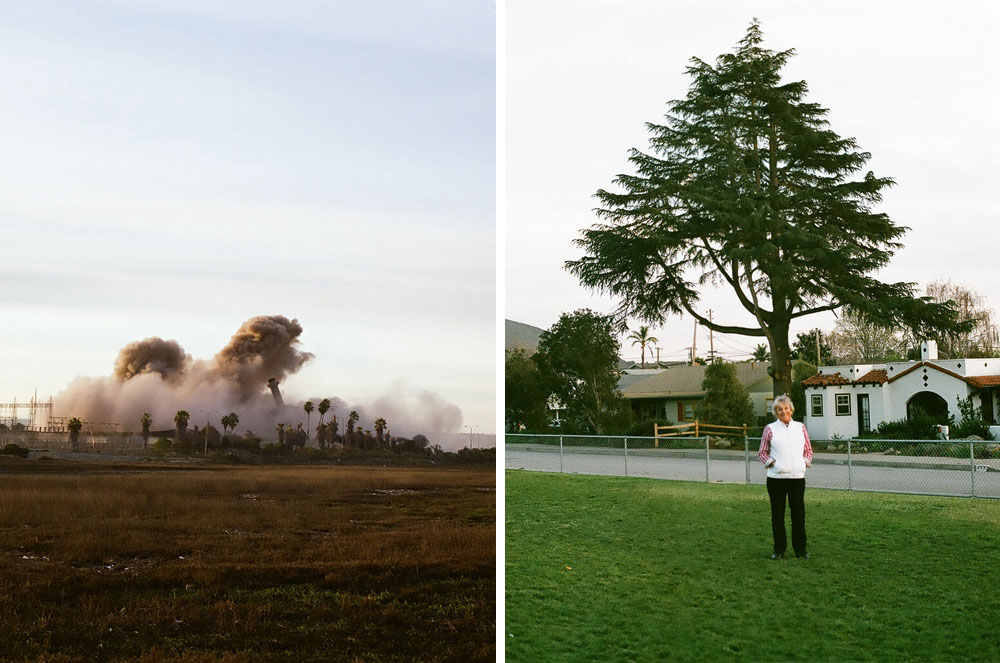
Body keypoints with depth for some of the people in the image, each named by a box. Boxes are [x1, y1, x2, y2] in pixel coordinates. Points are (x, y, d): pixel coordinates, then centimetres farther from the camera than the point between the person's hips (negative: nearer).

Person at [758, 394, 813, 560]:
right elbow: (762, 453, 6)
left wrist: (806, 461, 1)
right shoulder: (770, 429, 3)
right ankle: (779, 549, 15)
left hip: (797, 476, 2)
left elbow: (808, 450, 18)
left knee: (799, 514, 3)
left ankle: (800, 549, 15)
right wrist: (770, 462, -9)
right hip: (776, 477, -2)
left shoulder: (800, 427, 10)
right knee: (777, 515, 4)